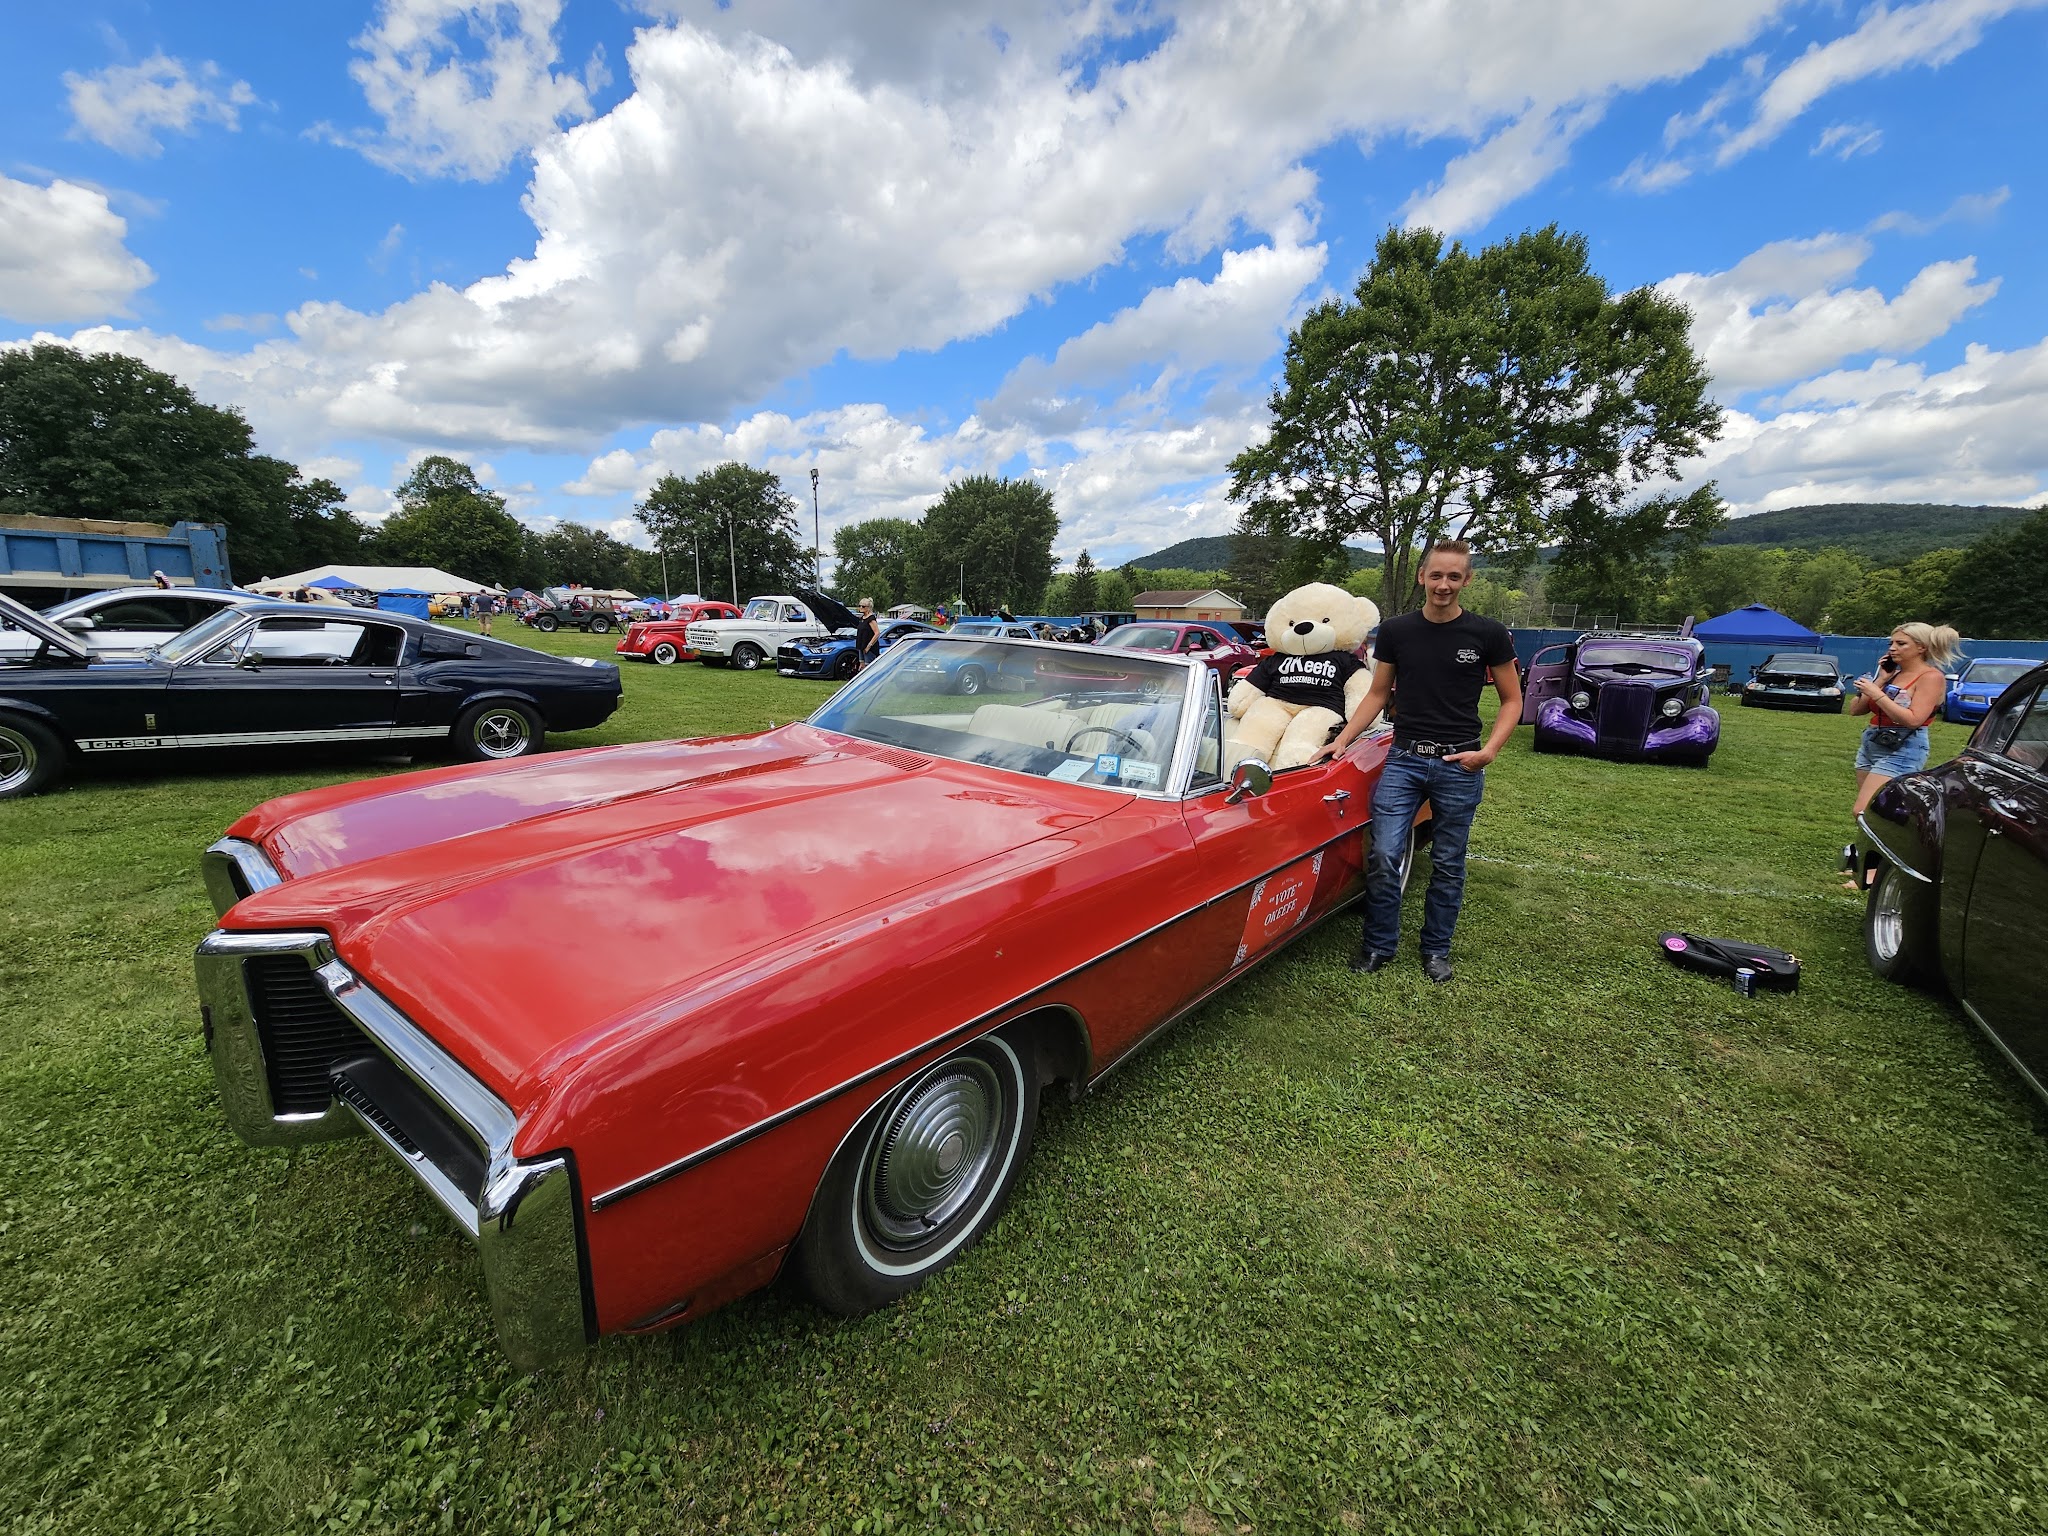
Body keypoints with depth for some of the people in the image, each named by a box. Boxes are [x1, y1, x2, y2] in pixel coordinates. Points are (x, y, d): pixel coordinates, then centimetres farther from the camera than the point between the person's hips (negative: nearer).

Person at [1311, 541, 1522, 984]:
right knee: (1383, 856, -5)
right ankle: (1379, 946, 13)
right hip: (1403, 759, 1)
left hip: (1459, 765, -1)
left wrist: (1488, 751, -9)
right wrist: (1342, 740, -1)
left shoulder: (1489, 635, -2)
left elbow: (1512, 701, 5)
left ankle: (1436, 949, 27)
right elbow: (1377, 694, 10)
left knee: (1448, 864, 9)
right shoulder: (1396, 631, 3)